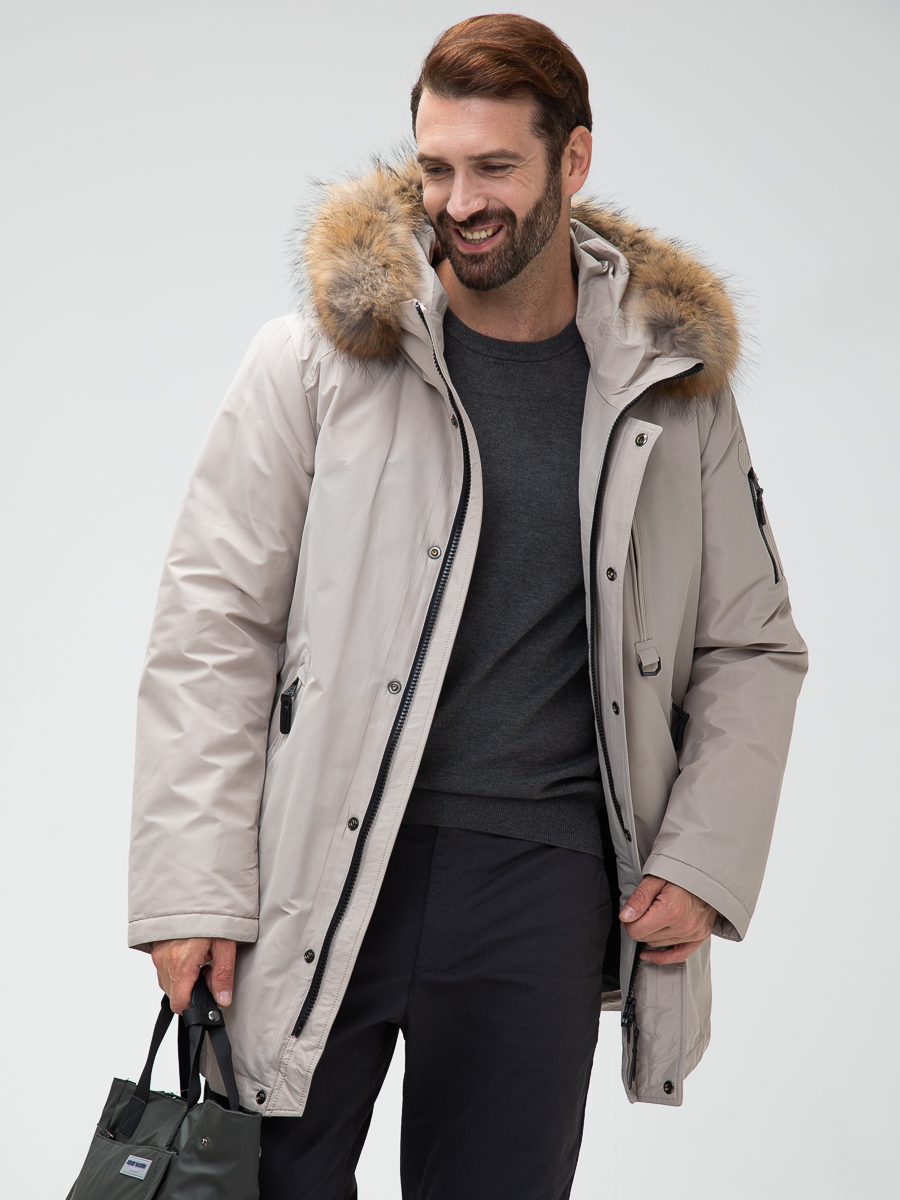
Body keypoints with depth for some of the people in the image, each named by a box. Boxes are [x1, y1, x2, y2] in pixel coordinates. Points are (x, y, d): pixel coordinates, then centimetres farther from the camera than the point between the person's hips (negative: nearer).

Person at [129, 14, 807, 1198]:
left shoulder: (676, 387, 7)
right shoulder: (318, 361, 0)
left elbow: (752, 647, 14)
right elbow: (214, 624, -2)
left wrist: (705, 863, 2)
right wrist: (195, 888, -8)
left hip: (544, 879, 2)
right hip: (323, 867, -1)